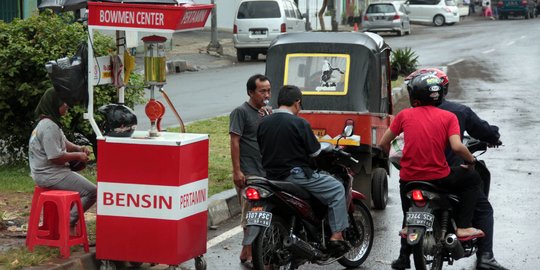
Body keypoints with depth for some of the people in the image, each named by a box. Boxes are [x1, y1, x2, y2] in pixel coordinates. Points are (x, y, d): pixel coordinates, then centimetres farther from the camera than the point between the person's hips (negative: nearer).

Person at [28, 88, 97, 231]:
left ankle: (67, 219, 18)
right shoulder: (49, 127, -22)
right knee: (91, 192, -12)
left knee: (83, 184, 27)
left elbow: (63, 142, 21)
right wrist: (78, 156, -12)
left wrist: (78, 148, 2)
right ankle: (69, 222, -6)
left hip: (47, 172, 11)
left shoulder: (51, 123, 12)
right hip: (50, 175, -11)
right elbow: (56, 157, -25)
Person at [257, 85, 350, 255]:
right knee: (337, 189, 4)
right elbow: (314, 152, -8)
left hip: (272, 177, 7)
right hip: (295, 175, -7)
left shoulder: (263, 123, 5)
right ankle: (336, 236, -3)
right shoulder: (299, 123, -13)